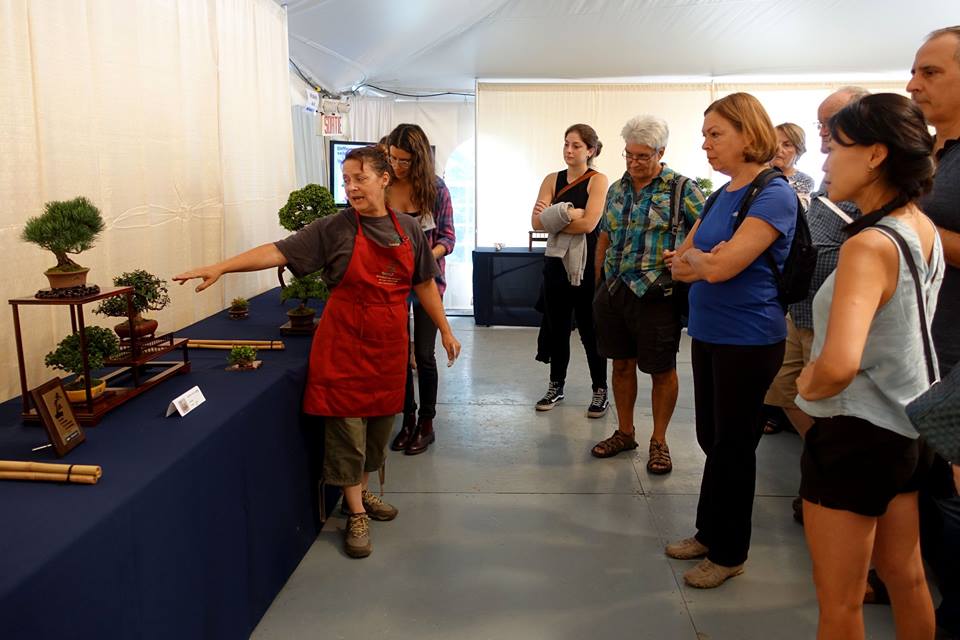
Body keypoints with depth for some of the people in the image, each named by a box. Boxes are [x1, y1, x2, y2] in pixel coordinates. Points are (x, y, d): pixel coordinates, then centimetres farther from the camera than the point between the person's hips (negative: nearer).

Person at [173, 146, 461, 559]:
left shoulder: (408, 229, 4)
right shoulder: (334, 229, -7)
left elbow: (424, 284, 12)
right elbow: (279, 251, -14)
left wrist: (445, 330, 13)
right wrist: (220, 267, -25)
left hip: (389, 343, 4)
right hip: (345, 343, -3)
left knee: (380, 422, 13)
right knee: (346, 425, 1)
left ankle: (361, 492, 36)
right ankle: (356, 514, 17)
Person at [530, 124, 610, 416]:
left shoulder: (598, 180, -5)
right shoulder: (552, 180, 7)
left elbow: (588, 224, -18)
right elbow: (536, 222, -4)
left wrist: (552, 220, -8)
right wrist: (569, 215, -16)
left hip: (587, 263, -4)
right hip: (556, 262, 4)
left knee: (590, 329, 4)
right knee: (557, 327, 12)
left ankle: (600, 391, 18)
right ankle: (556, 386, 27)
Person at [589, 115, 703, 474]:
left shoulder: (681, 188, -6)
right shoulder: (617, 189, 12)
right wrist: (599, 282, 16)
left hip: (656, 294, -5)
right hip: (614, 292, 5)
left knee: (662, 371, 6)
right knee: (622, 364, 14)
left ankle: (659, 442, 22)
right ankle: (624, 433, 30)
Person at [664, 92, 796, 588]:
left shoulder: (774, 195, -15)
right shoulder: (720, 196, 10)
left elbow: (722, 266, -24)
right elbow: (680, 266, 7)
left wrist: (693, 257, -4)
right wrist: (708, 259, -13)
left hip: (748, 341, -7)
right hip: (707, 334, 7)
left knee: (733, 445, 6)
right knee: (712, 439, 16)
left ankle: (728, 552, 24)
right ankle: (710, 533, 34)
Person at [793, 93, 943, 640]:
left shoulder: (870, 246, -26)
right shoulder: (924, 228, 0)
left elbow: (839, 365, -40)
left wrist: (809, 385, -19)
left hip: (855, 434, -8)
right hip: (907, 426, 8)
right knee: (906, 578, 25)